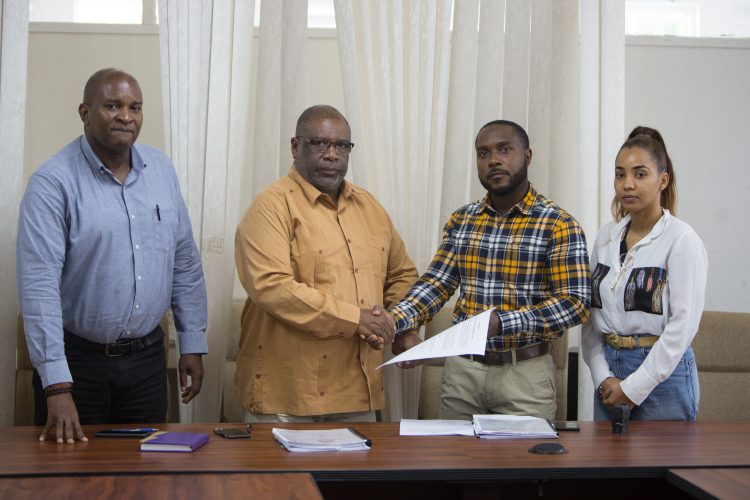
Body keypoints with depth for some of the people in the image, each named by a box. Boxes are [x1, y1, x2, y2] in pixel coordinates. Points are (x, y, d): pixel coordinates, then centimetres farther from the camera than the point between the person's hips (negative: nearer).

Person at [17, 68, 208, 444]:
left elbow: (185, 262, 10)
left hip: (147, 356, 4)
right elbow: (39, 285, -19)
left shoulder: (161, 170, 5)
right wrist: (57, 386, -25)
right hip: (78, 359, -4)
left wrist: (192, 344, 8)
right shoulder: (53, 183, -12)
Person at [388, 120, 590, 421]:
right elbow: (436, 283, 3)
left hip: (524, 372, -4)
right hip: (461, 369, 4)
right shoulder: (460, 220, 8)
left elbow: (575, 303, -14)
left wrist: (503, 323, -27)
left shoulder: (558, 225, -8)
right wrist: (397, 321, -16)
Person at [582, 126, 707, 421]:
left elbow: (684, 322, -14)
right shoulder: (606, 236, 7)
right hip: (610, 367, 5)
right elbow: (590, 313, 8)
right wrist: (602, 376, -4)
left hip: (663, 372, -5)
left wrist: (634, 387, -13)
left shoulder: (682, 239, -10)